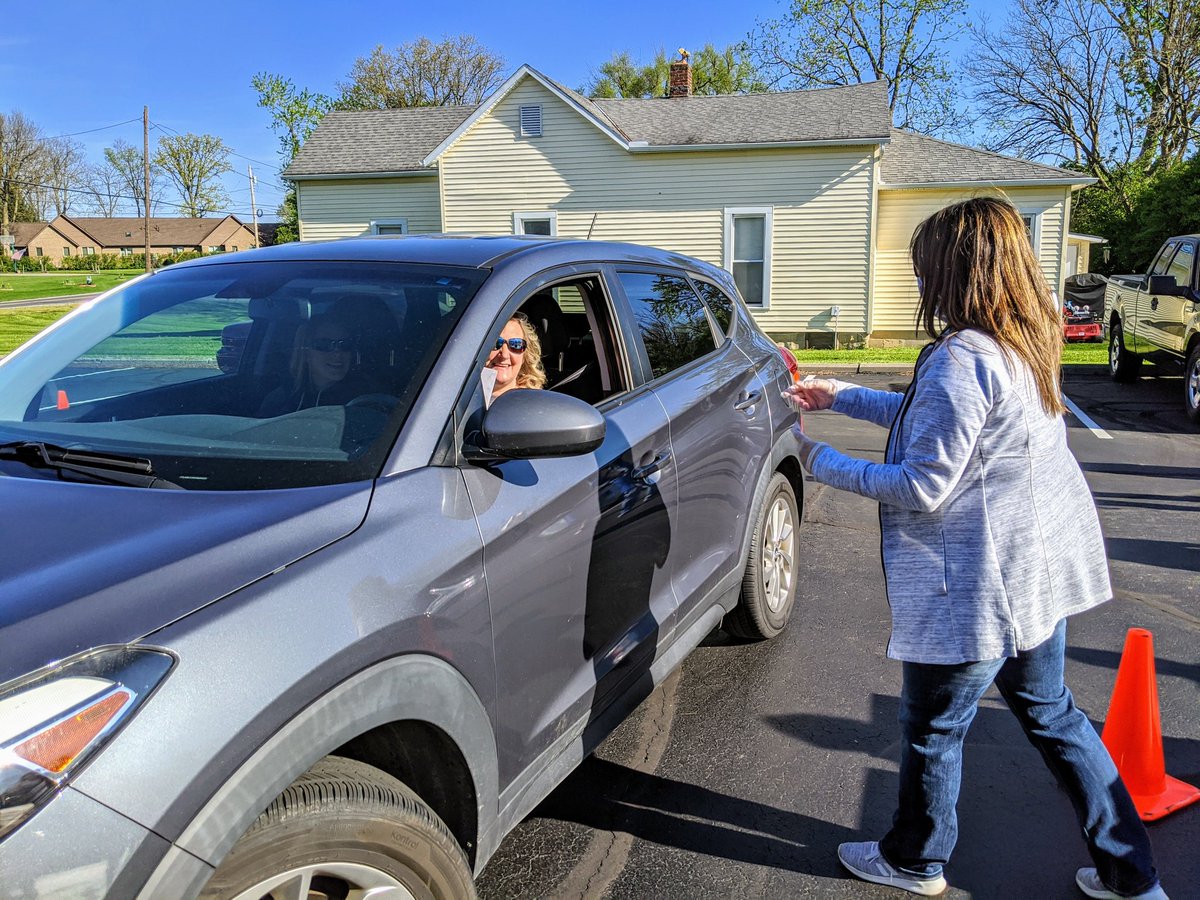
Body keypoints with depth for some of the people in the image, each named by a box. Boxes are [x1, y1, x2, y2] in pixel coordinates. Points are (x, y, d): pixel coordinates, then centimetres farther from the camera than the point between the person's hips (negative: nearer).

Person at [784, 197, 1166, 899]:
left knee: (934, 725, 12)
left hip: (981, 582, -10)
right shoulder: (1027, 342, 6)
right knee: (1051, 711, 24)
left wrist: (824, 462, -11)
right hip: (1041, 562, 10)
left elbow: (924, 487, -23)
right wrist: (842, 397, 18)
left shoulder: (961, 359, -25)